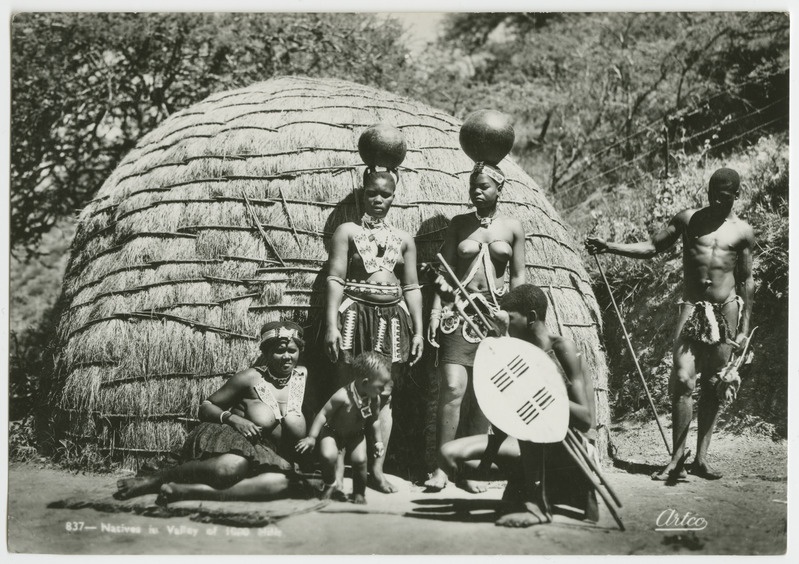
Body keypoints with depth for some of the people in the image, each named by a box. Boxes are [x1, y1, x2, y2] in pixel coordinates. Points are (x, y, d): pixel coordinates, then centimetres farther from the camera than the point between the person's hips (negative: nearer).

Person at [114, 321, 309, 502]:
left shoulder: (301, 376, 10)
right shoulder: (251, 378, 1)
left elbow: (300, 436, 14)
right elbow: (206, 406, 4)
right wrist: (232, 418, -13)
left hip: (262, 455, 3)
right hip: (224, 436, -3)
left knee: (281, 481, -36)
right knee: (232, 466, -43)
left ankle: (184, 490, -38)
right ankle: (151, 481, -23)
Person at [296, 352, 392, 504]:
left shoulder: (375, 399, -15)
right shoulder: (343, 396, -34)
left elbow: (374, 421, 5)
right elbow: (323, 414, -25)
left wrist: (378, 441, 6)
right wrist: (311, 437, -23)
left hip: (356, 435, 4)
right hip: (332, 432, -4)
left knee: (360, 460, -15)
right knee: (328, 456, -25)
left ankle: (359, 493, 10)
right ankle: (331, 485, 6)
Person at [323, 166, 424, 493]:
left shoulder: (404, 240, 15)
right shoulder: (347, 231, 5)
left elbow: (412, 288, 15)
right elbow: (335, 279, -2)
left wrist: (418, 331, 8)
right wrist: (332, 324, -12)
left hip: (392, 318, 3)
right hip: (354, 313, -3)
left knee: (384, 395, 3)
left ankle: (376, 469, 7)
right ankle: (337, 470, -1)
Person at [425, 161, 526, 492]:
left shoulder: (512, 228, 8)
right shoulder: (459, 224, 9)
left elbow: (518, 277, 9)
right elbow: (445, 270, 8)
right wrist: (436, 310, -1)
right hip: (458, 311, 0)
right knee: (452, 388, -12)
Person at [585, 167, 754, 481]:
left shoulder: (742, 232, 6)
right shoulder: (688, 220, 9)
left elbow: (746, 280, 8)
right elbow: (651, 248, 10)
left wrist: (744, 327, 4)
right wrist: (610, 247, -2)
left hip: (727, 310, 0)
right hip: (692, 308, 0)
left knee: (713, 385, 2)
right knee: (683, 380, -10)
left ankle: (701, 457, 6)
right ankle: (677, 458, -7)